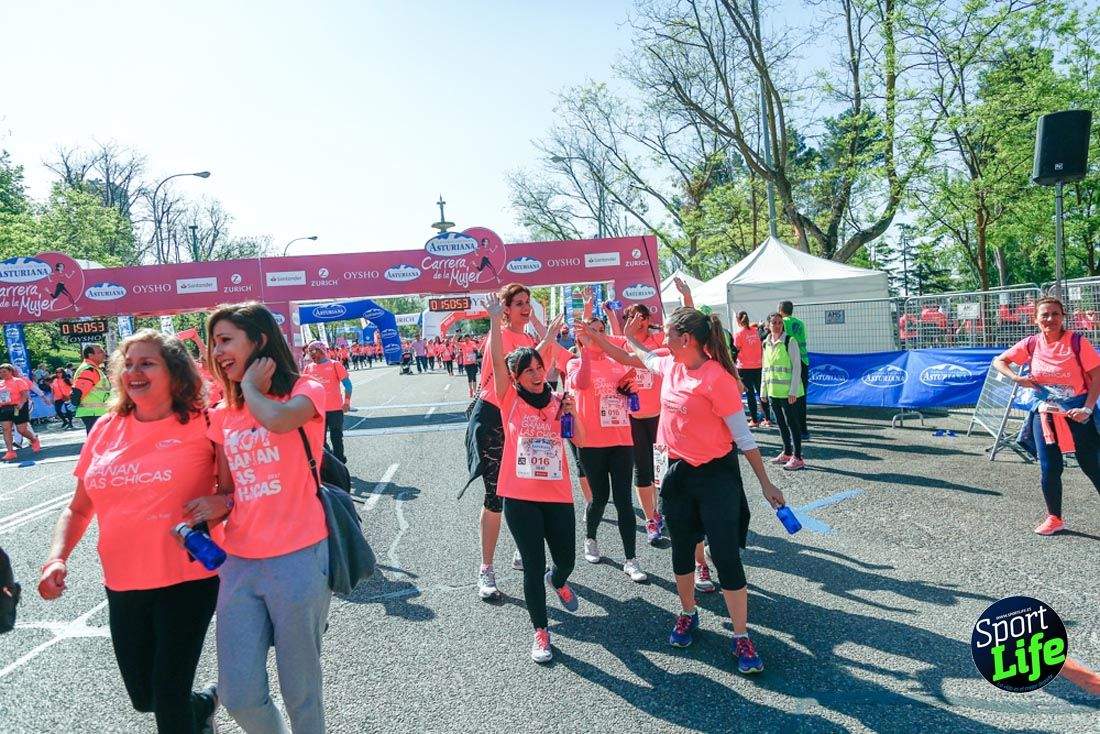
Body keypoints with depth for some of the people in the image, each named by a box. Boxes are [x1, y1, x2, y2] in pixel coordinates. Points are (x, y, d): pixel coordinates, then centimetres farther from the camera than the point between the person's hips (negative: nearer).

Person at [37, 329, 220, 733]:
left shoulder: (200, 425, -10)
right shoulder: (107, 429, 4)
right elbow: (78, 507, 12)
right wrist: (57, 558, -2)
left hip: (187, 579, -5)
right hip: (123, 583, 5)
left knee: (169, 694, 1)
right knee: (143, 697, 17)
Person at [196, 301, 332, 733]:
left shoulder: (306, 391, -3)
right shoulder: (222, 417, 12)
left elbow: (277, 419, -27)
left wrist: (251, 386, -8)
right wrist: (216, 506, -3)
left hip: (298, 559, -5)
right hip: (239, 563, 5)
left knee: (300, 691, 7)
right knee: (240, 696, 7)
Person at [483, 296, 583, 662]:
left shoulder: (557, 402, 7)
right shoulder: (510, 399, -1)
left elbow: (579, 439, 2)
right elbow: (497, 359, -12)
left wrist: (571, 413, -15)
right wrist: (495, 318, -19)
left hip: (558, 494, 3)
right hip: (520, 496, -3)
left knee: (566, 559, 12)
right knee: (533, 564, 1)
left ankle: (557, 582, 50)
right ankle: (540, 632, 18)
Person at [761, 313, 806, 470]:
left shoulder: (789, 341, -8)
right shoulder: (766, 344, 10)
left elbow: (797, 367, -11)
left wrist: (793, 391, -16)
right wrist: (763, 391, 13)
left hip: (788, 392, -6)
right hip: (773, 391, 6)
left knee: (792, 423, -2)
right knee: (781, 423, 14)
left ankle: (797, 458, 4)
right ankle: (787, 453, 26)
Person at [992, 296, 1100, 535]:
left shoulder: (1078, 342, -9)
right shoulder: (1032, 344, 0)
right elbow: (998, 361, 8)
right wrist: (1016, 378, -10)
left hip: (1076, 413, -3)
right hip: (1044, 413, 3)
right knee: (1049, 469, 5)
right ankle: (1054, 519, 21)